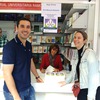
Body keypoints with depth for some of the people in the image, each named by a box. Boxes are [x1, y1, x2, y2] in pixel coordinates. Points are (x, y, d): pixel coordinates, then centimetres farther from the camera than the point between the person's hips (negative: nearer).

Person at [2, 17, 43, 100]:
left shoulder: (29, 45, 3)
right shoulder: (10, 46, -20)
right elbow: (7, 73, -22)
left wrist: (37, 76, 21)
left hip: (28, 88, 7)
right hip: (14, 91, -7)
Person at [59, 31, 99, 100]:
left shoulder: (90, 53, -16)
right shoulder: (77, 54, 8)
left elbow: (93, 75, -20)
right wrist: (66, 81, 21)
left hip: (88, 89, -7)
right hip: (80, 89, 7)